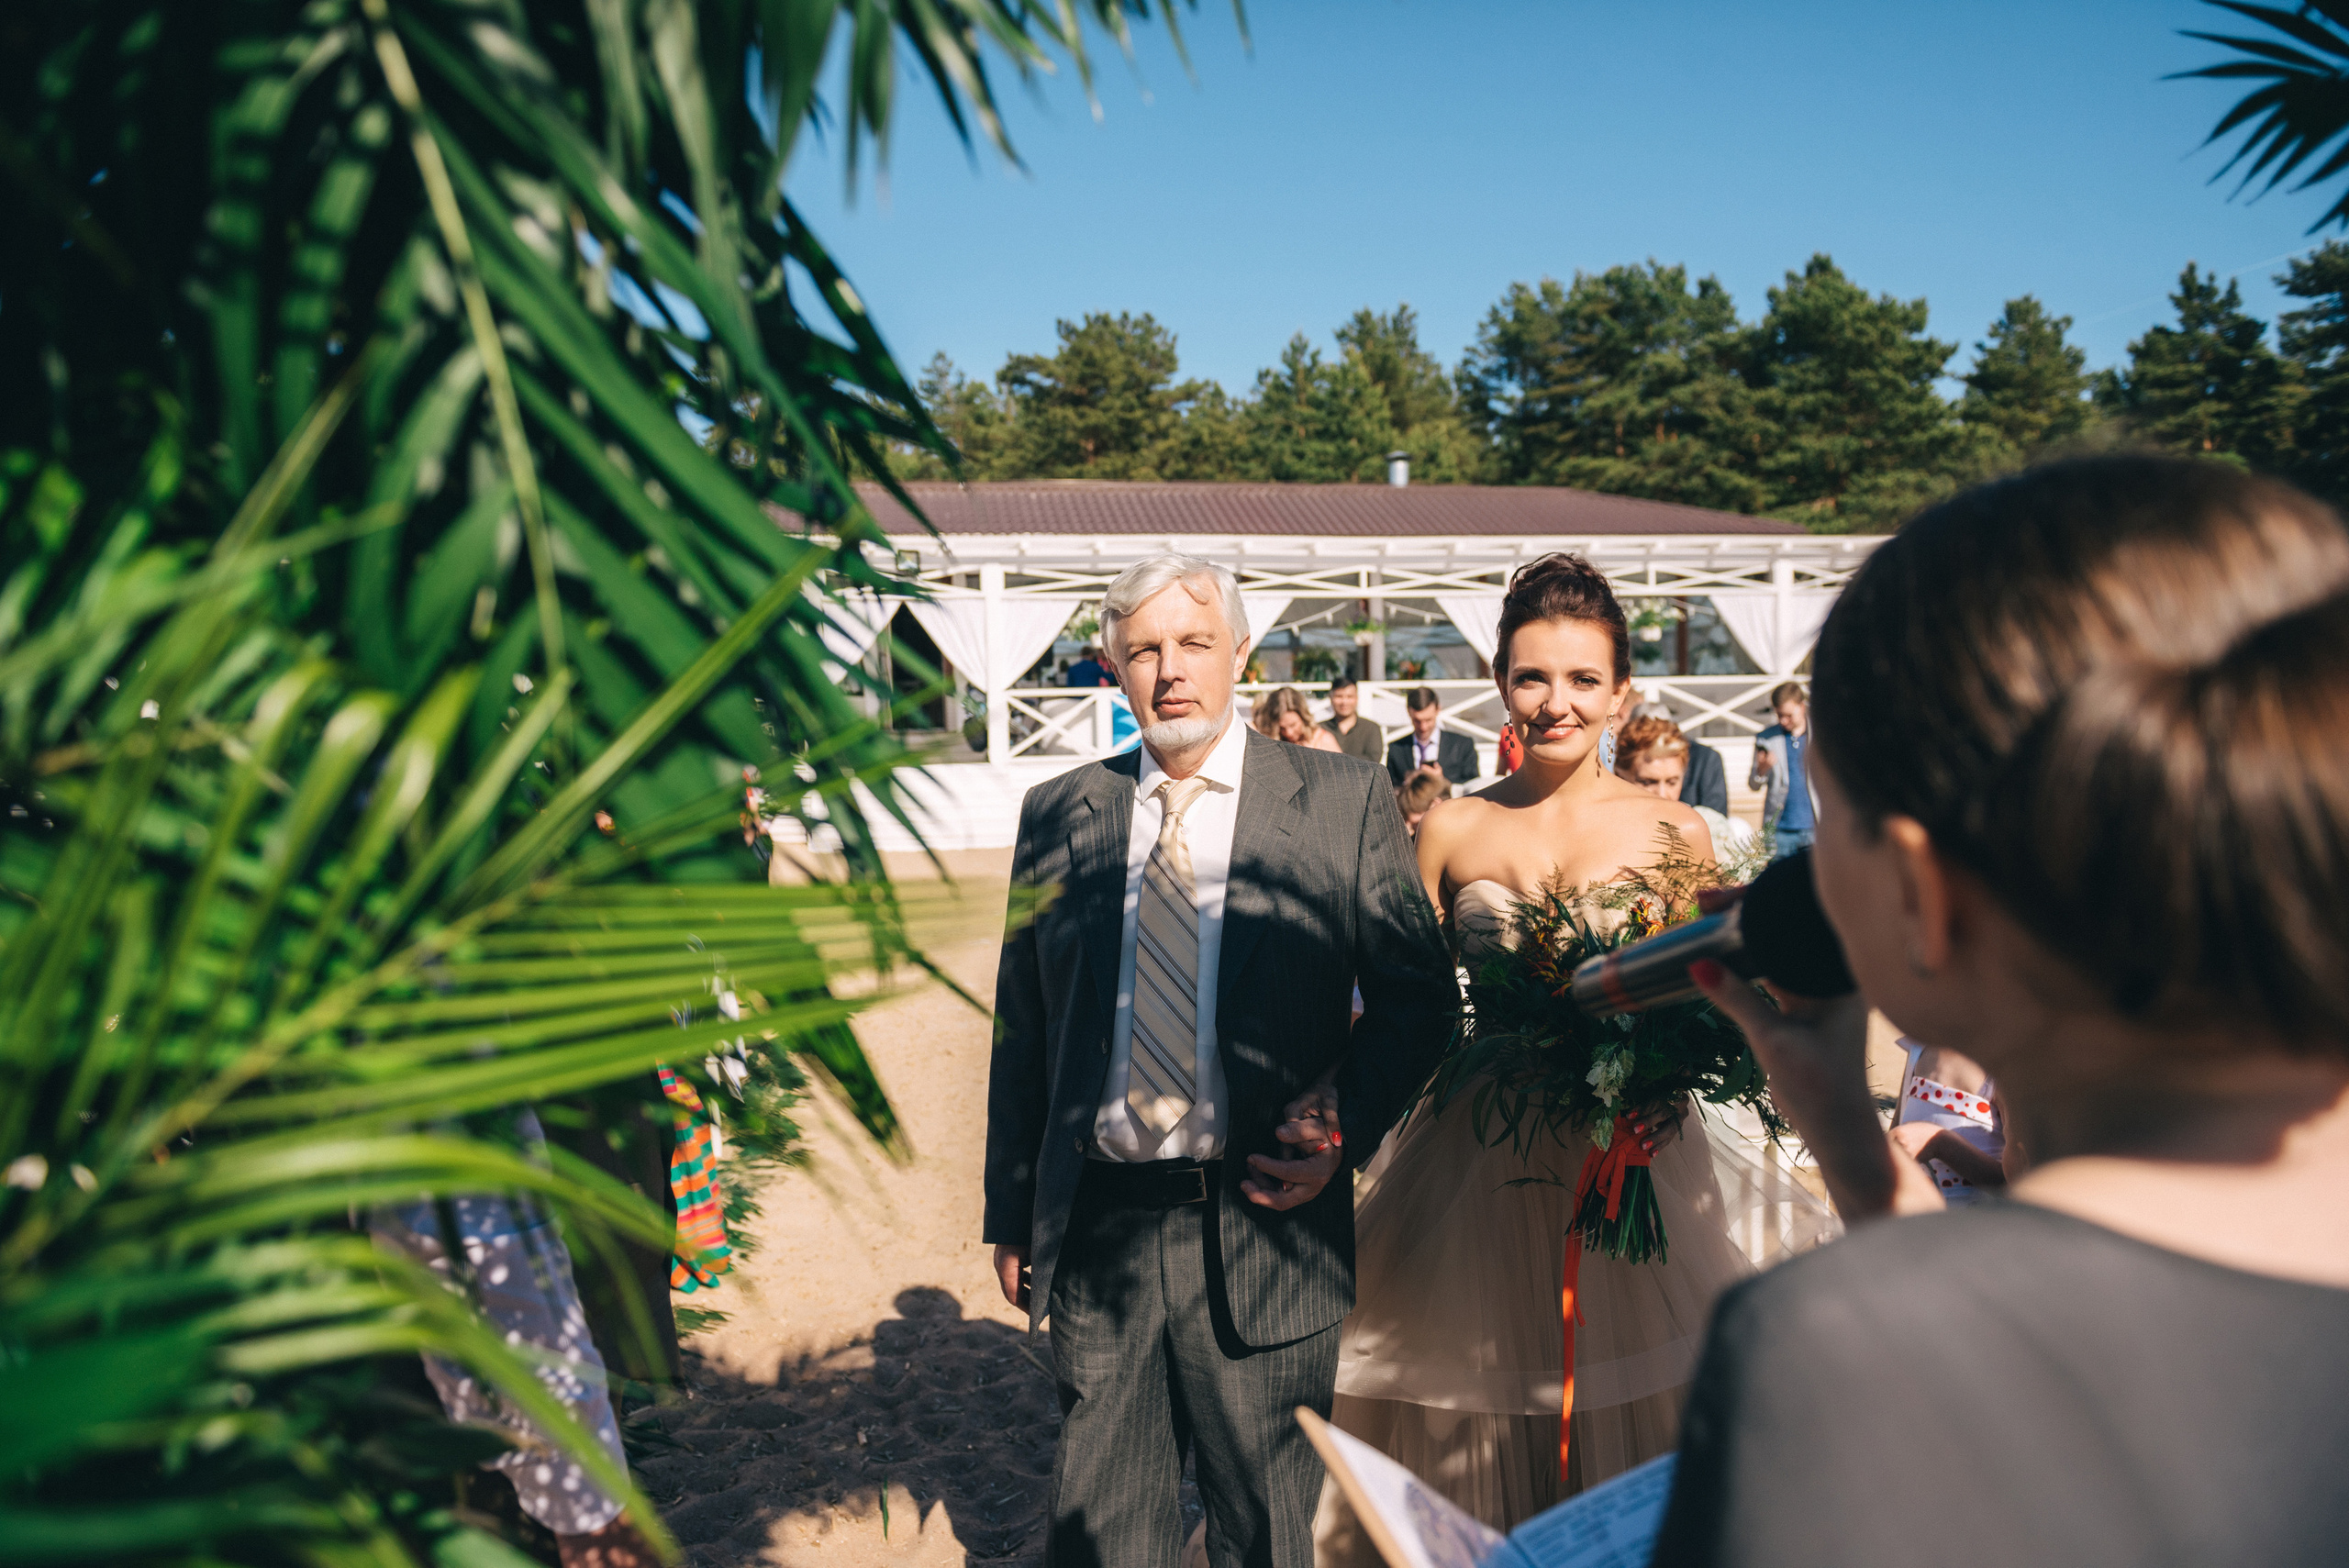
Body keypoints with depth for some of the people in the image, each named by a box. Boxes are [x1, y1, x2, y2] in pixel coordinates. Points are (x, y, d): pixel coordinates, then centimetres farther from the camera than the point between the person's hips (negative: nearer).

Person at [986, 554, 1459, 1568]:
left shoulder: (1344, 803, -2)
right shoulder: (1055, 815, 4)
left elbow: (1419, 994, 3)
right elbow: (1020, 1029, 8)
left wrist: (1344, 1133, -11)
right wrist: (1010, 1215, 9)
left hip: (1263, 1231, -2)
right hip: (1096, 1230, 2)